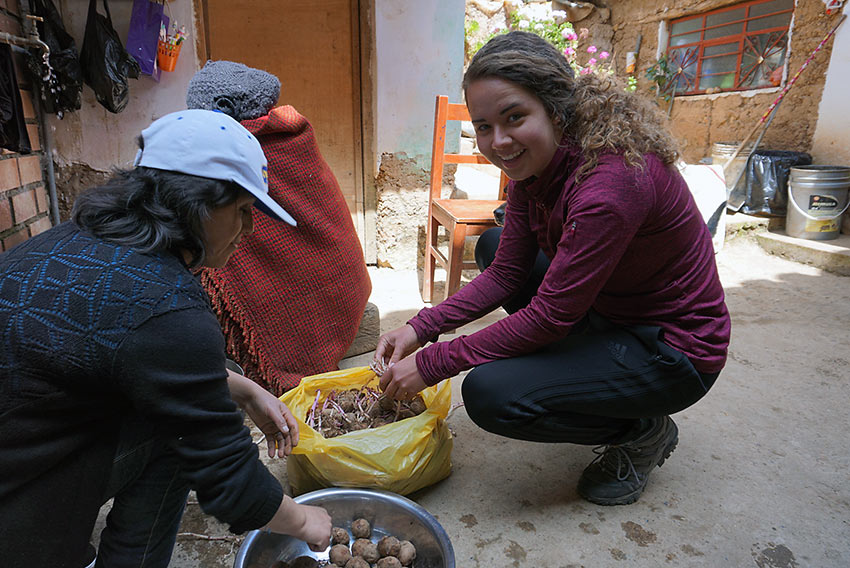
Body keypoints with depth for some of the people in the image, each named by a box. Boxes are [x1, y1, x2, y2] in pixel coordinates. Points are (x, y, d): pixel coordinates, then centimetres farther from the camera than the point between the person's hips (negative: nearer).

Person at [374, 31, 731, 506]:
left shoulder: (610, 180, -32)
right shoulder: (533, 162, -5)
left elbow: (549, 317, -28)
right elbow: (507, 273, -1)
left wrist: (432, 365, -21)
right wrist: (421, 328, -10)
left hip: (676, 352, -8)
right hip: (607, 311, 9)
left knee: (489, 394, -22)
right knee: (493, 246, 10)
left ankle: (642, 432, 3)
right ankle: (589, 367, 14)